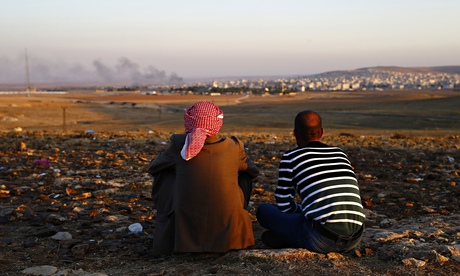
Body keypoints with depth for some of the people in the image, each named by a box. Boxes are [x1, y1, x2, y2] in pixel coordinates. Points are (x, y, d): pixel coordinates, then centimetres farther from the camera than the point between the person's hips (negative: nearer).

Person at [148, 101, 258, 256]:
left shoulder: (179, 145, -8)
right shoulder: (233, 147, -6)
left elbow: (153, 168, 10)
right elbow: (253, 172, 15)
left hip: (184, 238, 0)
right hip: (229, 238, 1)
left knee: (165, 175, 20)